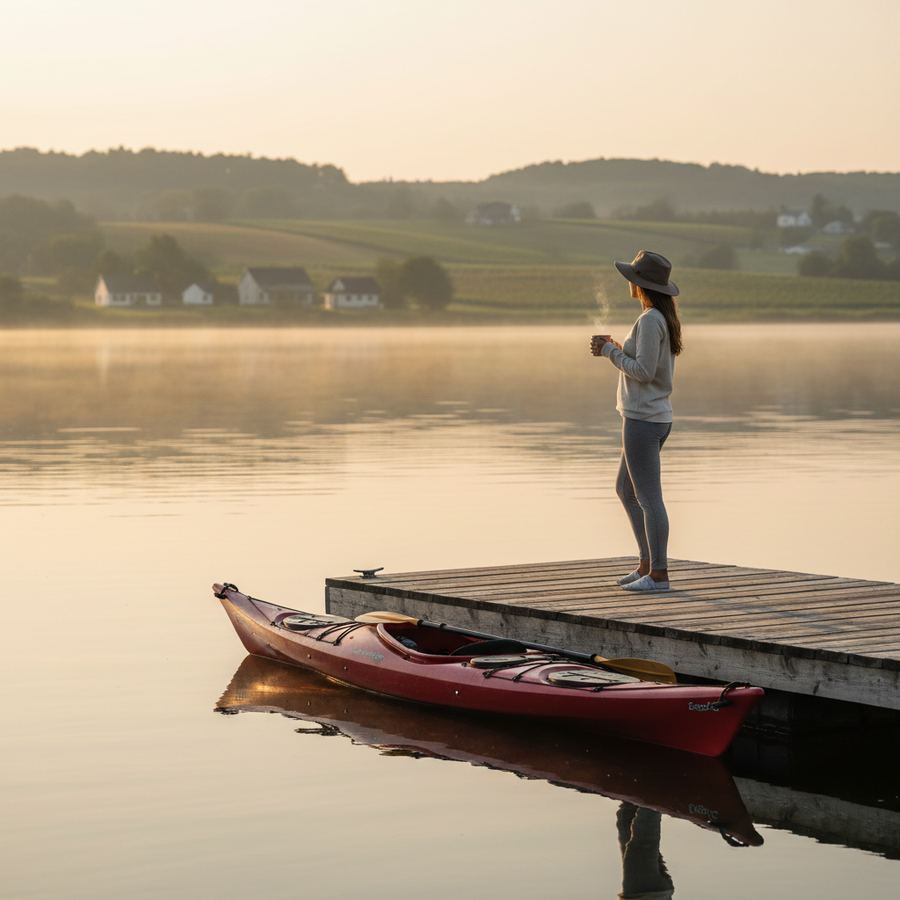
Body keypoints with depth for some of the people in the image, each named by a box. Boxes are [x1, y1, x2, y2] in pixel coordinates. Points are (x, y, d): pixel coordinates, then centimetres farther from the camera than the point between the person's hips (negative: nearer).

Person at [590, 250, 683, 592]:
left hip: (642, 421, -10)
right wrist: (616, 348, 13)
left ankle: (659, 574, 1)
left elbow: (644, 372, -21)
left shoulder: (650, 320, -16)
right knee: (625, 490, 19)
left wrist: (610, 351, -9)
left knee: (649, 498, -4)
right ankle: (647, 564, 23)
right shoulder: (665, 319, 14)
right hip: (656, 418, 10)